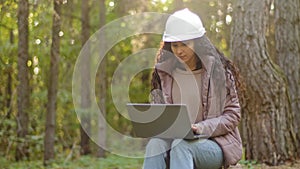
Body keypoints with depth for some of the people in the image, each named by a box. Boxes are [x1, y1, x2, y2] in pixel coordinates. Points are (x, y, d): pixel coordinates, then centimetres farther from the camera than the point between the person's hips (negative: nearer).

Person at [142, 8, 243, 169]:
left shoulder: (219, 70, -1)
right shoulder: (164, 71, 8)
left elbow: (233, 115, -2)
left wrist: (200, 128, -17)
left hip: (215, 142, -2)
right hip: (174, 140, 3)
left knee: (181, 145, -35)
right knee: (155, 144, -32)